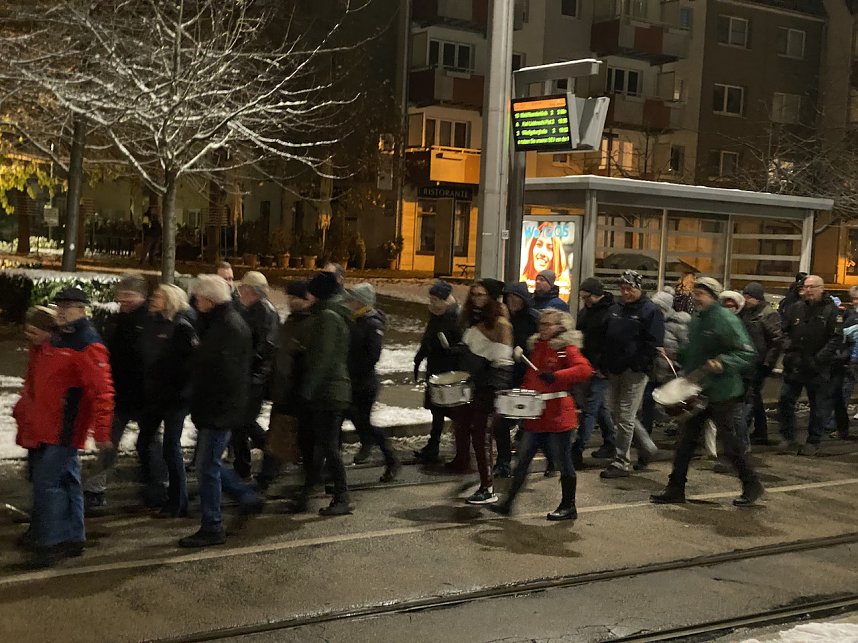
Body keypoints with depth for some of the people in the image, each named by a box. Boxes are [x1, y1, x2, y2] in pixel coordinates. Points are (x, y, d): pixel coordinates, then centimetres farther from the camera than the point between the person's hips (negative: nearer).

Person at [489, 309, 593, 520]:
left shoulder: (566, 348, -9)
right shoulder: (536, 346, 14)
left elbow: (584, 369, -25)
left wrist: (556, 376, -33)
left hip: (558, 416, -7)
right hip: (535, 416, 7)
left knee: (563, 462, 3)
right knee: (523, 459, 8)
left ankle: (568, 507, 15)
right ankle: (509, 501, 13)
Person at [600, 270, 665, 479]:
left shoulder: (650, 311, -8)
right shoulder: (616, 309, 14)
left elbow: (653, 344, -13)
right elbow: (607, 338, 20)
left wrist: (641, 367, -18)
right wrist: (604, 363, 11)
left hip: (634, 373, -8)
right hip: (615, 370, 8)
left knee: (625, 418, -5)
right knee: (616, 413, 13)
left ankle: (621, 463, 2)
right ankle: (647, 448, 28)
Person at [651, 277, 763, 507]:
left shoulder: (725, 320, -15)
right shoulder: (696, 320, 11)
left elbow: (747, 353, -18)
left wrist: (723, 363, -31)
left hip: (722, 393, -8)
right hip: (698, 391, 8)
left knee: (729, 441, 2)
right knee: (686, 440, 8)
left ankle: (752, 485, 19)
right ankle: (676, 488, 15)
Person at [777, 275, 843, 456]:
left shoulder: (831, 311, -6)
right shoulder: (795, 308, 4)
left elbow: (836, 339, -11)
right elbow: (781, 330, 6)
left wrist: (819, 358, -19)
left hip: (818, 369, -3)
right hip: (794, 365, 3)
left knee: (819, 406, 6)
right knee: (785, 401, 5)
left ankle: (813, 442, 18)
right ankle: (788, 438, 18)